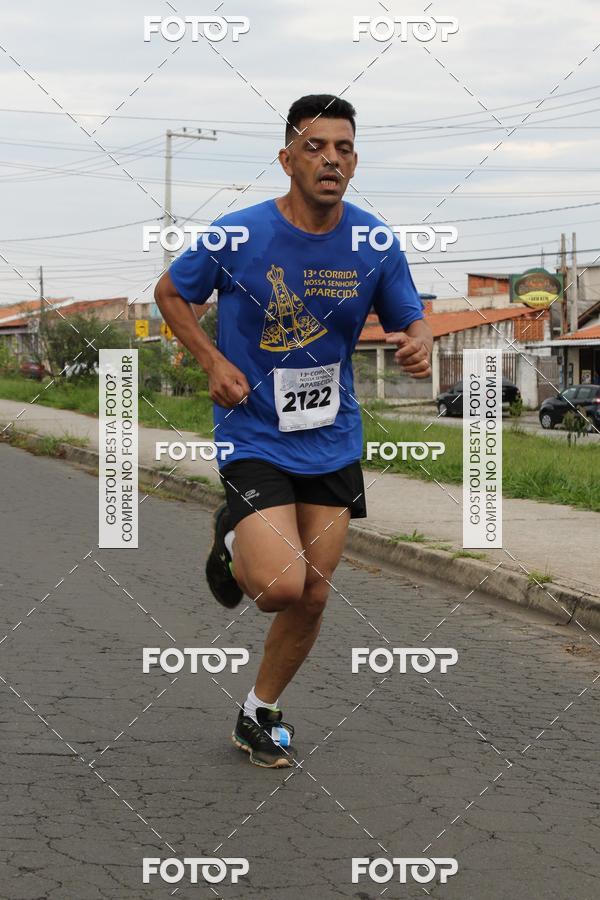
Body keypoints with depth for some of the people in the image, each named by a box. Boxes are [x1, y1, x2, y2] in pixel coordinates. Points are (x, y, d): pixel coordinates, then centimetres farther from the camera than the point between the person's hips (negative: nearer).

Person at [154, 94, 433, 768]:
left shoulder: (374, 244, -5)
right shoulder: (238, 234, -13)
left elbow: (411, 320, 6)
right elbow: (171, 293, 3)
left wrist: (418, 344, -18)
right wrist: (214, 363, -11)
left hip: (333, 439, 4)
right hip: (253, 435, -4)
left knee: (312, 596, 8)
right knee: (279, 585, -20)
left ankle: (259, 715, 31)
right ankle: (234, 542, 17)